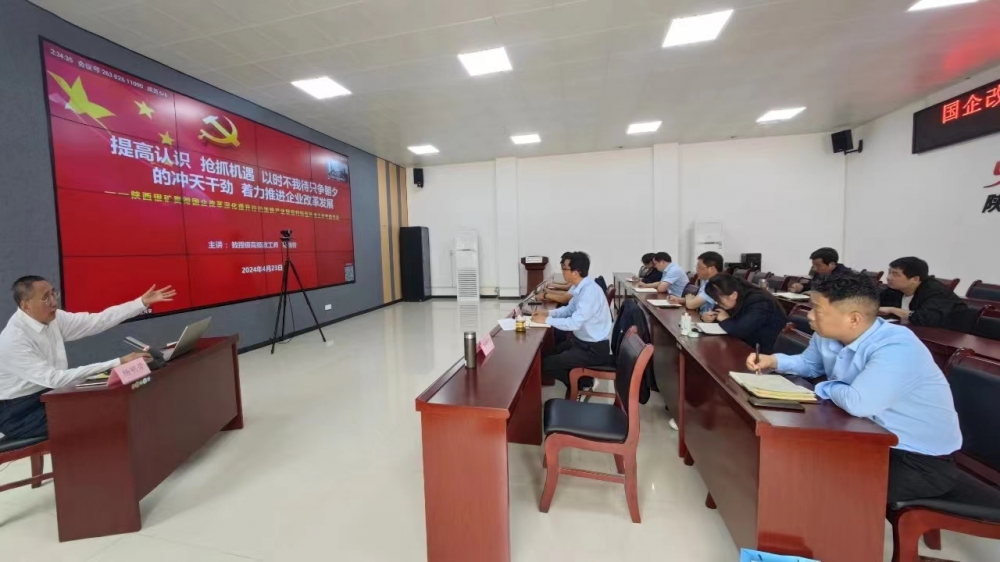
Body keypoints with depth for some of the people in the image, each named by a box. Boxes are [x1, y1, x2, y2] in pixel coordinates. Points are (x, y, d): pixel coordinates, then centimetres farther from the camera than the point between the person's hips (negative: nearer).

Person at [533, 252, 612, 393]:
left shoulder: (590, 291, -28)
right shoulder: (581, 287, 0)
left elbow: (574, 323, -29)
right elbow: (569, 309, 14)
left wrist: (546, 320, -19)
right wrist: (548, 312, 1)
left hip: (594, 349, -9)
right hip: (582, 340, 9)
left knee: (546, 364, -11)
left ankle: (584, 382, 9)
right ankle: (579, 379, 23)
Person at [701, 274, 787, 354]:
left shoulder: (758, 302, -25)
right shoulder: (738, 301, 0)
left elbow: (740, 330, -37)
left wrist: (725, 320, -17)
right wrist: (708, 316, -8)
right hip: (750, 346, 8)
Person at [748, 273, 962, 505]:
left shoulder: (897, 348, -31)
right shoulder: (827, 335, -5)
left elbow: (858, 403, -42)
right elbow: (809, 363, 16)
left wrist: (826, 388, -19)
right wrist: (775, 361, -5)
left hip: (923, 460, -7)